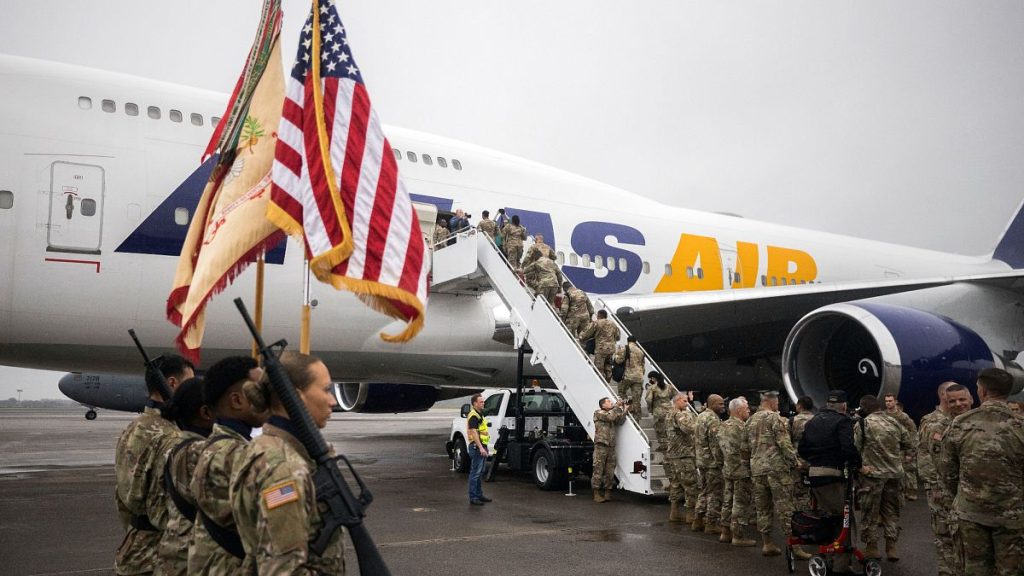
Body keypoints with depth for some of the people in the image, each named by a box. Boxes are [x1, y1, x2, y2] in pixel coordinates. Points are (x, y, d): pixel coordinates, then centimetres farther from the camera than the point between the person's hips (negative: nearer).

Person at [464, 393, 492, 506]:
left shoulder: (480, 414, 18)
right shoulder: (473, 416, -15)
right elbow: (473, 432, -23)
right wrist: (480, 448, -28)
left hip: (482, 447, 11)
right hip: (477, 447, -11)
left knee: (480, 472, 16)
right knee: (475, 473, -8)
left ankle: (479, 494, 23)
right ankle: (473, 497, -6)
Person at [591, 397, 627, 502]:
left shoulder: (612, 414, 24)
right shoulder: (598, 413, 2)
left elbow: (620, 421, 8)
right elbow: (610, 417, -14)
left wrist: (624, 410, 0)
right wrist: (617, 406, -6)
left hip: (611, 446, 7)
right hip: (601, 445, -7)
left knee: (610, 471, 6)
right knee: (598, 470, -6)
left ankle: (608, 493, 12)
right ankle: (596, 494, -3)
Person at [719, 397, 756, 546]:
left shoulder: (723, 426, 10)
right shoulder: (741, 426, -18)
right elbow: (746, 449, -21)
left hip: (726, 470, 9)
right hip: (741, 471, -9)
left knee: (727, 502, 15)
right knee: (741, 503, -1)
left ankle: (725, 532, 23)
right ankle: (738, 536, 3)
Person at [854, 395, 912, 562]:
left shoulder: (863, 423, -11)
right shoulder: (894, 423, 5)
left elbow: (855, 448, -14)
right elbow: (907, 444, 14)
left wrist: (859, 465, 0)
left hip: (872, 473, -5)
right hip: (894, 473, 5)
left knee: (870, 511, 6)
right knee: (891, 511, 15)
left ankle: (872, 547, 10)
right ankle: (891, 547, 16)